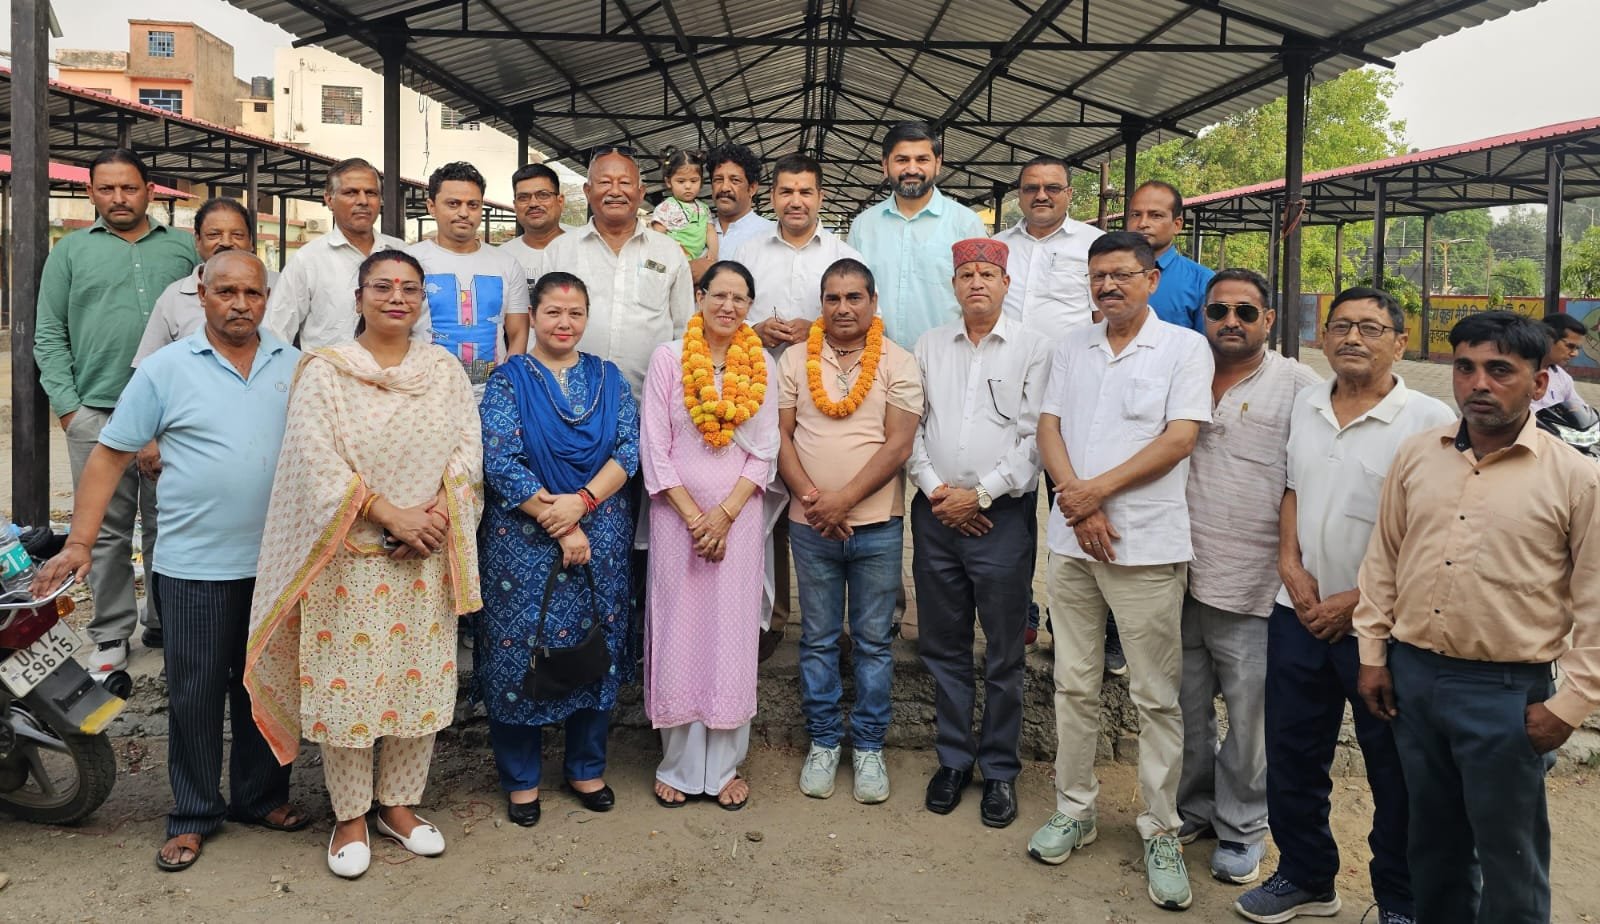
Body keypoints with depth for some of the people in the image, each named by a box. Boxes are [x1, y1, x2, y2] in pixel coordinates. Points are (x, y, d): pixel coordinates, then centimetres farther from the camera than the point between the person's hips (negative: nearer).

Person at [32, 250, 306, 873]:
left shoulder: (294, 365, 4)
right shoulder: (166, 368, -3)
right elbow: (110, 454, -1)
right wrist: (79, 543, -6)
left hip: (275, 561, 3)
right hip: (194, 564, -2)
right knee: (195, 693, 6)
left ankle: (261, 796, 29)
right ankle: (193, 815, 21)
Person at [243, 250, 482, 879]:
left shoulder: (444, 370, 9)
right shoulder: (324, 371, -1)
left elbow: (468, 448, 4)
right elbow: (318, 461, -11)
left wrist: (439, 513, -13)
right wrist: (391, 515, -18)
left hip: (426, 556, 3)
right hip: (349, 555, -3)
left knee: (422, 679, 8)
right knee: (347, 679, 2)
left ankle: (399, 803, 25)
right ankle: (350, 816, 19)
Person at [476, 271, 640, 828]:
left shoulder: (608, 379, 8)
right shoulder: (508, 381, -1)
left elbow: (630, 448, -2)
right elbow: (499, 462, -11)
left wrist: (581, 502, -17)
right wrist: (560, 528, -15)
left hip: (601, 539, 3)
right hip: (521, 541, -3)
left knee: (597, 650, 10)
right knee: (520, 652, 3)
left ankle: (588, 768, 28)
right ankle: (520, 778, 20)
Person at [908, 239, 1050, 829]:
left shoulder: (1032, 350, 1)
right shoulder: (930, 346, 11)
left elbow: (1034, 438, -6)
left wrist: (980, 494, -12)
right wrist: (934, 488, -5)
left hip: (1001, 514, -3)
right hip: (935, 513, 3)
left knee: (1004, 653, 4)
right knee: (944, 646, 12)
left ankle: (1000, 769, 18)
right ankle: (953, 758, 26)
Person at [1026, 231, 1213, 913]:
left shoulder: (1184, 348, -2)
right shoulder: (1071, 349, 12)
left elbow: (1180, 439, -11)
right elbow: (1048, 429, 5)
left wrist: (1098, 489, -14)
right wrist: (1079, 504, -9)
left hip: (1148, 547, -4)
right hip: (1072, 541, 4)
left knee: (1156, 697, 2)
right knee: (1074, 685, 12)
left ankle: (1162, 831, 15)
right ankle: (1073, 810, 25)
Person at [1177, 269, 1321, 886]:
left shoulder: (1298, 387, -3)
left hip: (1253, 589, -4)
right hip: (1180, 577, 4)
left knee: (1249, 716, 6)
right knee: (1186, 706, 15)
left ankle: (1240, 830, 24)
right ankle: (1191, 810, 33)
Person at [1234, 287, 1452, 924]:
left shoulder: (1428, 421, -11)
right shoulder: (1306, 406, 7)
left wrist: (1358, 600, -14)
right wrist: (1291, 566, 1)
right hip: (1299, 612, 5)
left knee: (1394, 770, 9)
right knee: (1292, 753, 14)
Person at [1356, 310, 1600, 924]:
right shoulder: (1416, 455, 3)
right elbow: (1383, 559, 10)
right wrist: (1373, 654, 9)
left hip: (1507, 690, -4)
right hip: (1412, 676, 4)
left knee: (1509, 857, 10)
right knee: (1432, 839, 20)